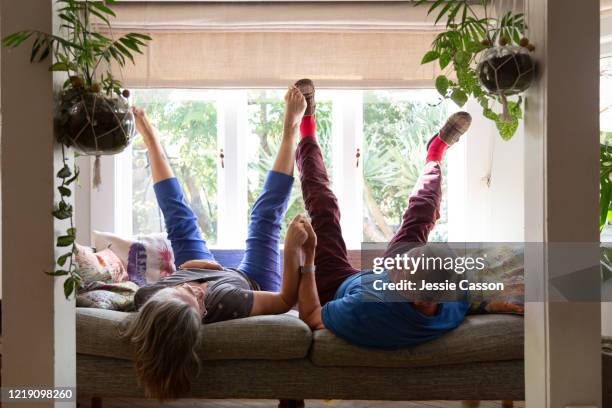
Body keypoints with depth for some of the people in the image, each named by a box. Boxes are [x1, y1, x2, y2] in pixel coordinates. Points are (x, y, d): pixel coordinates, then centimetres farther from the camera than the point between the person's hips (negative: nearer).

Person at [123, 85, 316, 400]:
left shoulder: (147, 298, -40)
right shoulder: (225, 304, -51)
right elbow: (286, 299, -34)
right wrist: (294, 247, -46)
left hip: (215, 274, 3)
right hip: (249, 282, -3)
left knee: (178, 216, 14)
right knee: (265, 214, 2)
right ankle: (291, 131, 23)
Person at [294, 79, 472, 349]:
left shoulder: (362, 313, -52)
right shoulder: (455, 308, -38)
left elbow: (310, 318, -30)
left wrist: (306, 265, -31)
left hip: (336, 288, -3)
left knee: (324, 210, 5)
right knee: (419, 216, 14)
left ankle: (307, 132, 30)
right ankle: (433, 158, 46)